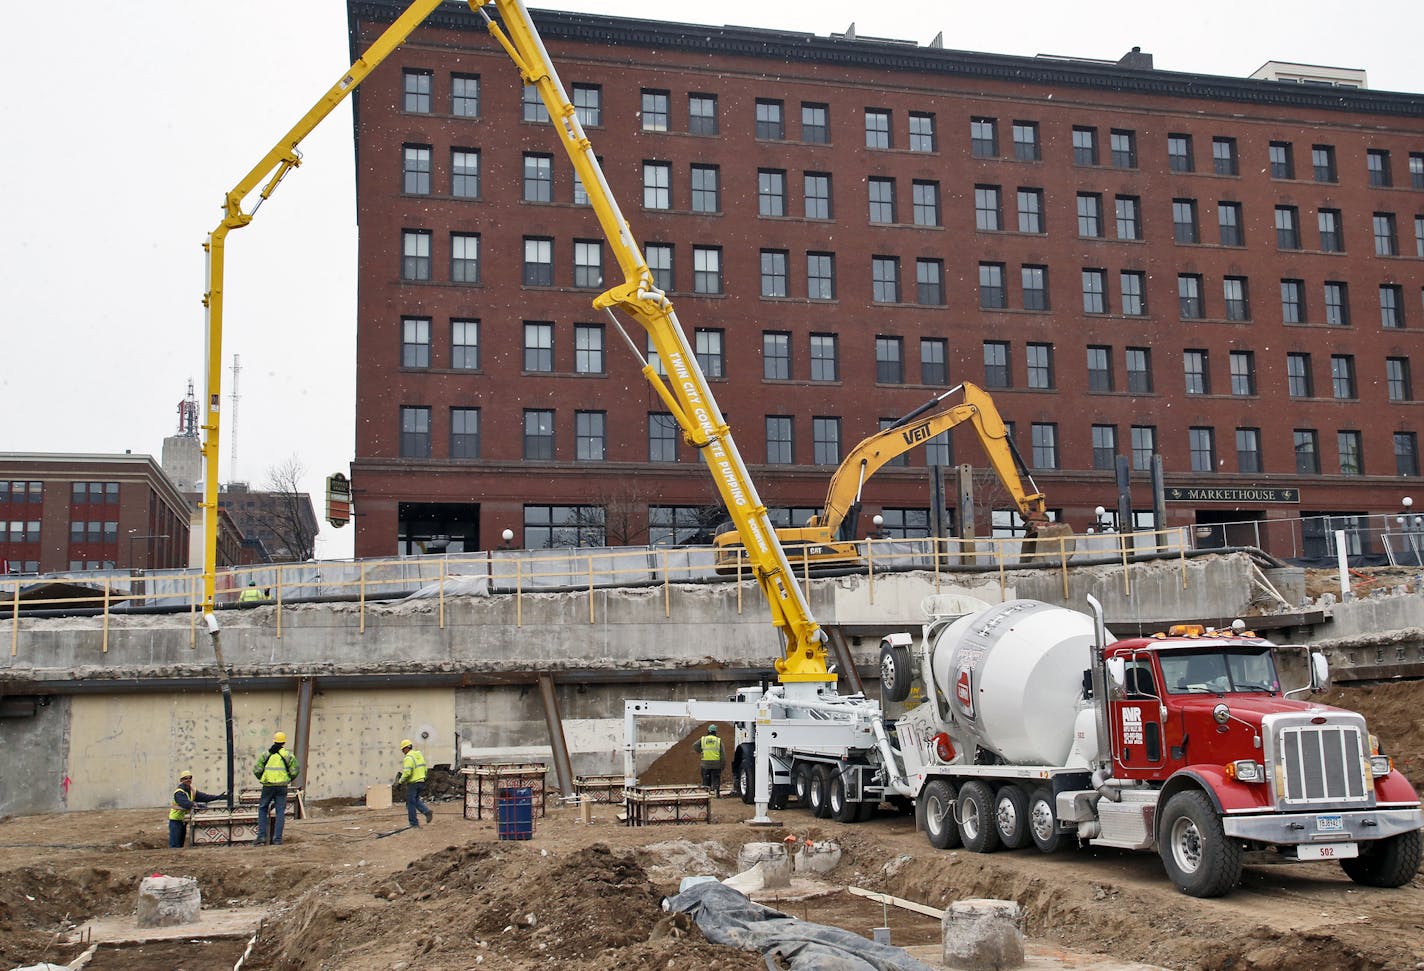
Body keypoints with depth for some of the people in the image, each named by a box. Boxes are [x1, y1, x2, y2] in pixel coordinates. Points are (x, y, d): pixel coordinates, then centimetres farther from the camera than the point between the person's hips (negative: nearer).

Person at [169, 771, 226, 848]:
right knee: (175, 845, -9)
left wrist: (218, 797, -11)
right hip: (175, 820, -8)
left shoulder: (192, 791, 7)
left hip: (183, 821, 8)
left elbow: (203, 797, -2)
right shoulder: (179, 792, -19)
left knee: (181, 843, 13)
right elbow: (186, 804, -33)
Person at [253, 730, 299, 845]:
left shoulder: (266, 754, 4)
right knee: (280, 812, 4)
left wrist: (261, 778, 19)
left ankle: (261, 836, 8)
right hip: (282, 787, -1)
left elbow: (256, 769, 1)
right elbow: (295, 770, -2)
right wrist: (289, 779, 16)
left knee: (262, 809, 16)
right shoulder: (287, 755, 0)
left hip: (268, 786, 1)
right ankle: (277, 839, 1)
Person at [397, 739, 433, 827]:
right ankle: (427, 811, 2)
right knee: (416, 800, 22)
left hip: (412, 783, -9)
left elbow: (407, 772, -25)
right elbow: (425, 769, 18)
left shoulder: (408, 758, -16)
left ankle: (414, 824, 6)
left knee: (411, 803, 2)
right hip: (421, 782, 9)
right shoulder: (419, 755, 12)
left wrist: (400, 781, -11)